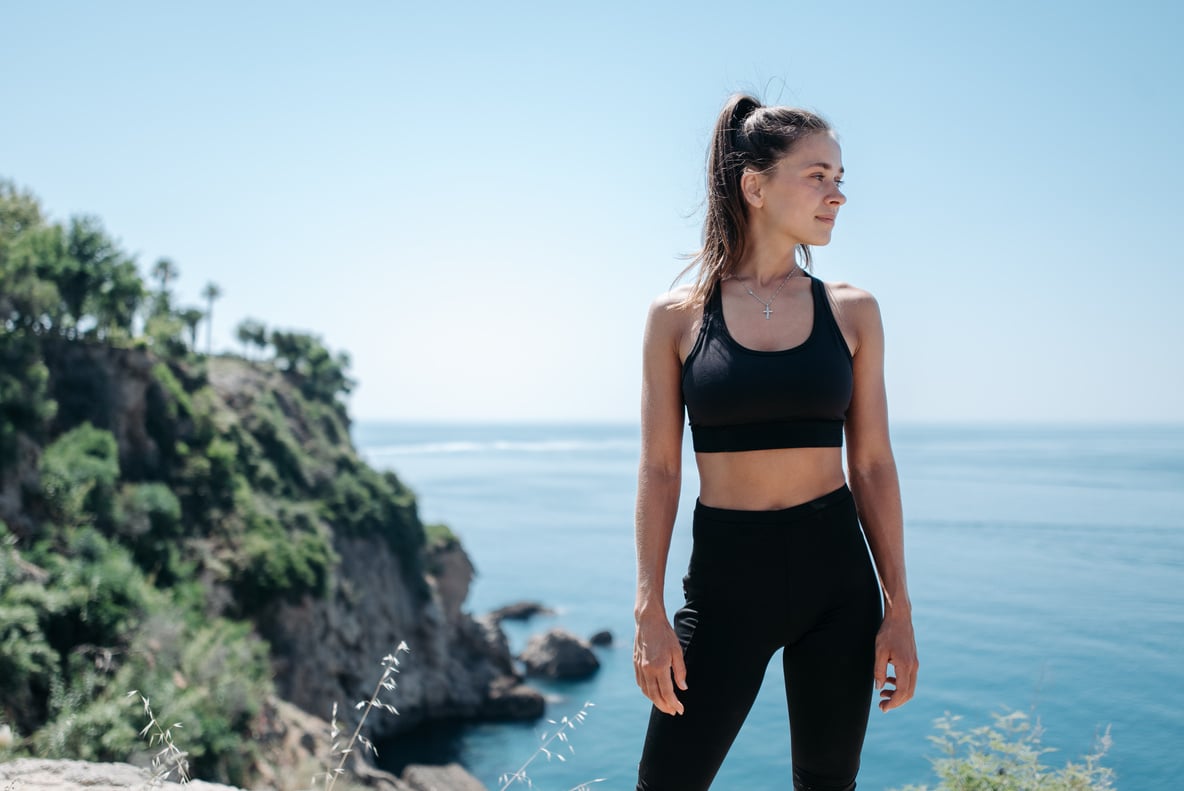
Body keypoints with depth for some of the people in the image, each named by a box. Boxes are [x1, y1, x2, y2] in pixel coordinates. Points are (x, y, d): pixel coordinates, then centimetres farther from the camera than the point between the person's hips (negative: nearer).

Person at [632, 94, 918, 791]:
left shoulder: (851, 312, 2)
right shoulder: (678, 316, -2)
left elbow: (873, 465, 4)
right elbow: (659, 471, -2)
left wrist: (899, 606, 1)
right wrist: (650, 613, -5)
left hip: (836, 574, 2)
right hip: (726, 575, -1)